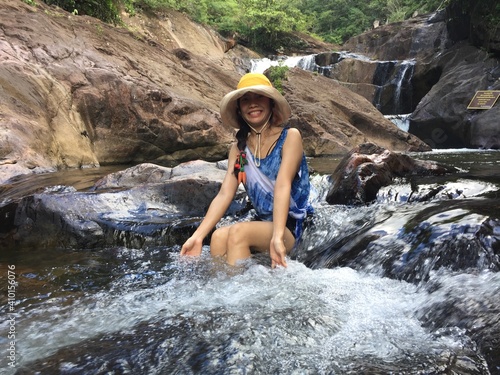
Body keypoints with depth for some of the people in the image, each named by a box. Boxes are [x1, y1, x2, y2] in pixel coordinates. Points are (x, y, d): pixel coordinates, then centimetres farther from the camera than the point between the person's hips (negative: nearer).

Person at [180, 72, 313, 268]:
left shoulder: (290, 136, -6)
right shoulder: (239, 147, 7)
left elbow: (282, 186, -20)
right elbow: (224, 194, -2)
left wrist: (277, 237, -31)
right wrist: (197, 236, -13)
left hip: (292, 227, -4)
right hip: (263, 223, 4)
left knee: (238, 231, -29)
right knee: (219, 236, -25)